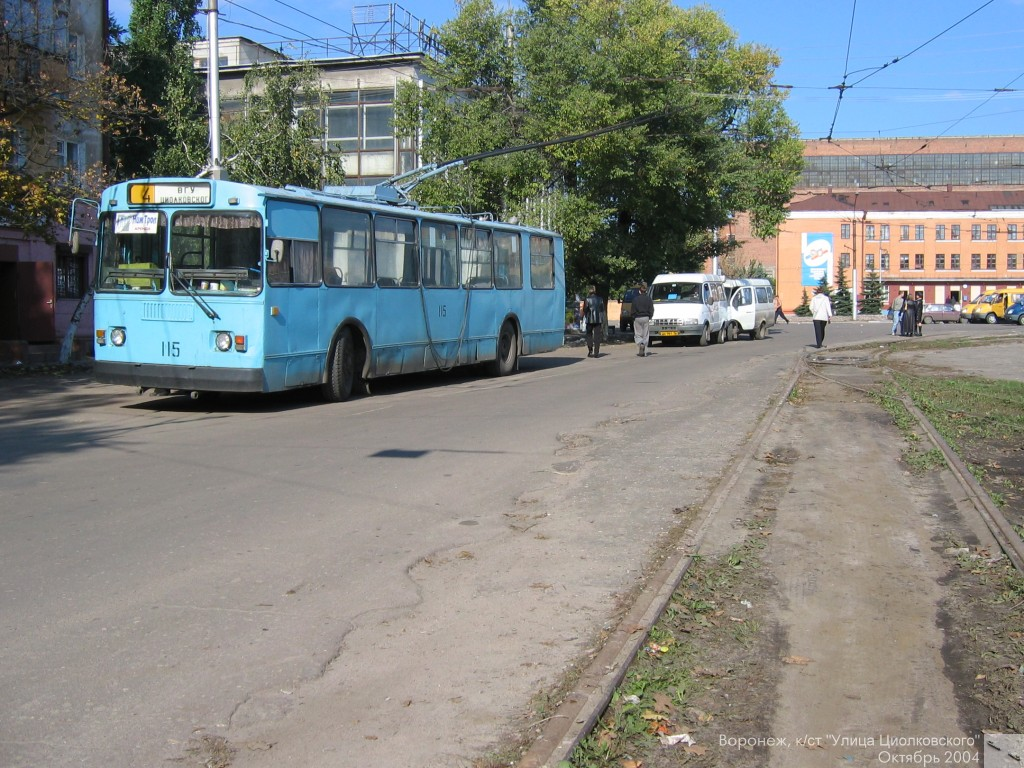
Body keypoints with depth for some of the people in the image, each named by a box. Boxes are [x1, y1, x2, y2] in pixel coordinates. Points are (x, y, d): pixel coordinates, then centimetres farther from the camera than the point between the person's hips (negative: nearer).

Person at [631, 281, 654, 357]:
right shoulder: (648, 299, 0)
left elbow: (633, 310, -4)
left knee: (637, 334, 8)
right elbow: (651, 310, 0)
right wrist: (649, 317, 13)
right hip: (646, 318, 1)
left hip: (637, 319, -1)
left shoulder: (635, 299, -4)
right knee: (646, 335, 6)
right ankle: (644, 352, 1)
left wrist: (634, 317, 7)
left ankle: (640, 344, -22)